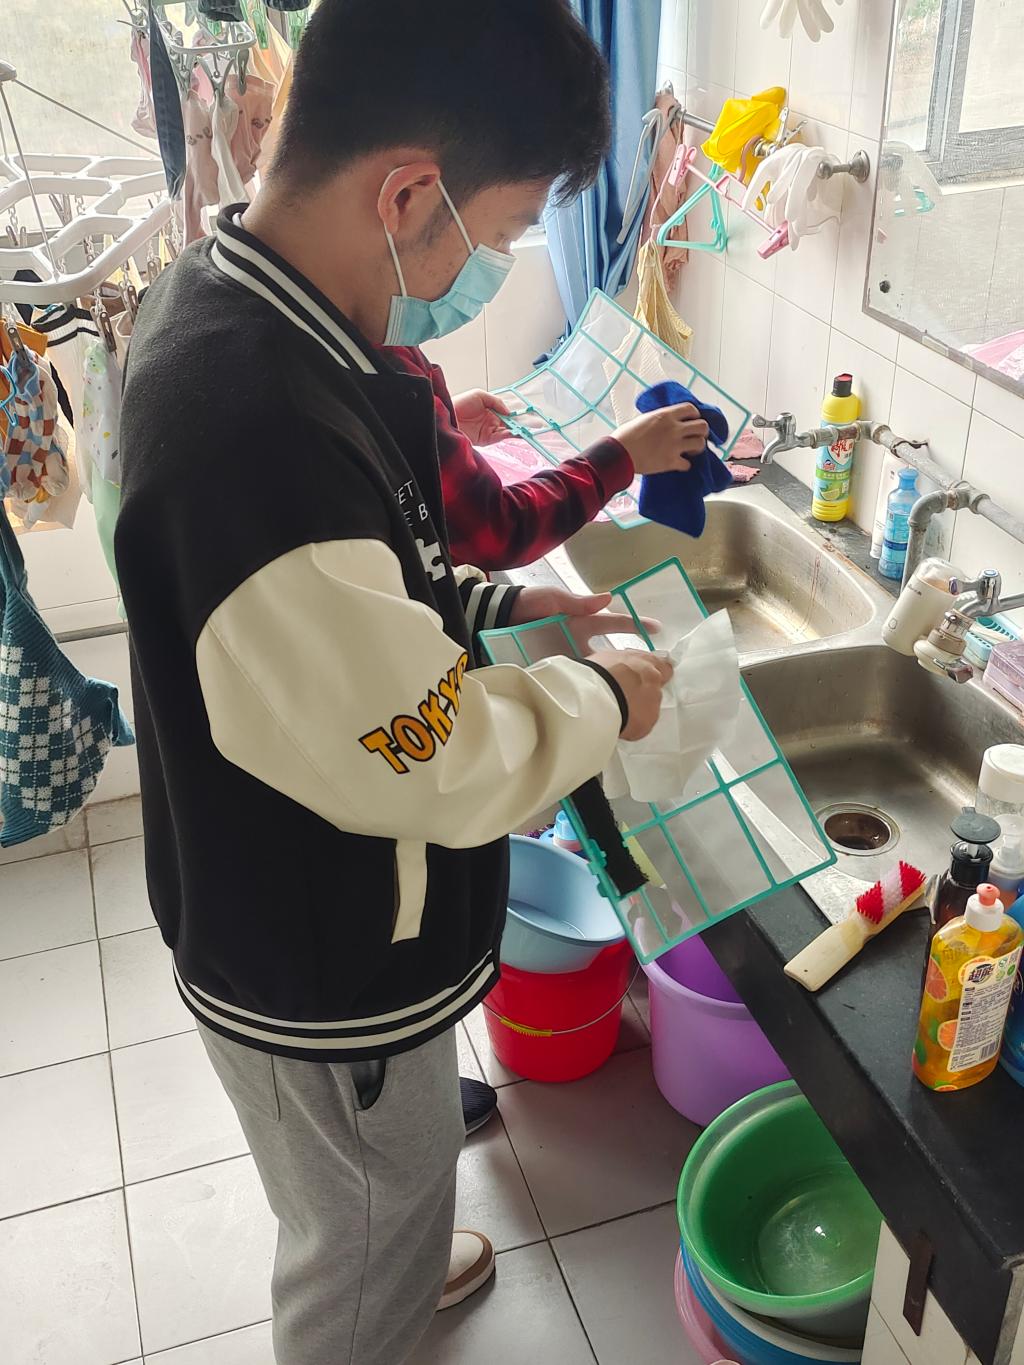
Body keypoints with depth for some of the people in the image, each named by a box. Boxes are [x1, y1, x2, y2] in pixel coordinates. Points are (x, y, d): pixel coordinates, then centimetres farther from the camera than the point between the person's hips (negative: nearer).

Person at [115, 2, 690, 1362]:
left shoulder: (233, 302, -6)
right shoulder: (257, 429, -39)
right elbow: (432, 762, -29)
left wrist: (497, 609, 1)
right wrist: (601, 698, -13)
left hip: (307, 919, 9)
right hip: (324, 981, -9)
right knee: (366, 1247, 21)